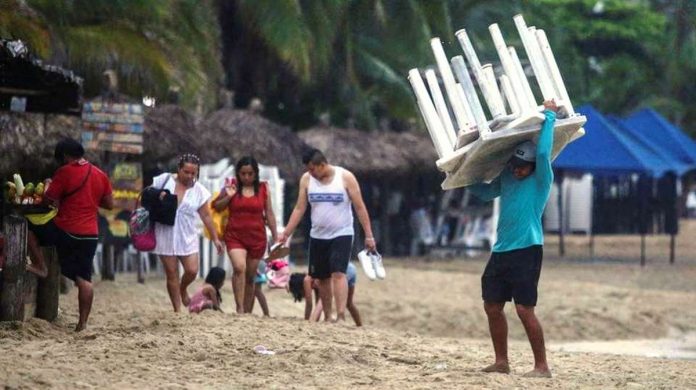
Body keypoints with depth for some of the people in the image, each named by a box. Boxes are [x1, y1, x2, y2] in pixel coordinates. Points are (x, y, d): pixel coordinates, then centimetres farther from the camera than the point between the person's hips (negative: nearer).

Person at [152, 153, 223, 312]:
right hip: (166, 235, -2)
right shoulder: (164, 180, -2)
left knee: (192, 270, -8)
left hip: (187, 236, 2)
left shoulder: (199, 191, 3)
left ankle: (183, 289, 26)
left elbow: (206, 216, 8)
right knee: (172, 274, -1)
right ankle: (177, 310, 6)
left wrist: (215, 238, 9)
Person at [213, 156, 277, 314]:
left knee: (250, 276, 8)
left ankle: (247, 312, 17)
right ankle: (239, 309, -24)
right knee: (239, 267, -24)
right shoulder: (231, 186, 2)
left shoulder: (263, 188, 4)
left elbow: (269, 214, 8)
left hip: (257, 237, 2)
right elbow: (216, 207, 8)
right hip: (235, 236, -2)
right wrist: (228, 196, -10)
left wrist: (275, 237, 6)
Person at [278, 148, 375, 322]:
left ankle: (341, 316, -26)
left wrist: (369, 236, -10)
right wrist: (285, 234, -4)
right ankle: (327, 317, 20)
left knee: (338, 273, -19)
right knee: (322, 278, 9)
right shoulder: (306, 179, 0)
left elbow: (360, 208, -7)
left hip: (342, 235, -5)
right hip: (317, 236, 5)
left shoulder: (345, 177, -10)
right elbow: (299, 209, 3)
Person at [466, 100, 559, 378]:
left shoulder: (541, 181, -6)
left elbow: (543, 153, -22)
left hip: (526, 251, -8)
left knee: (524, 309, -12)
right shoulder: (507, 178, 13)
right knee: (492, 306, 9)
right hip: (501, 251, 8)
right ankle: (501, 362, 19)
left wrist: (550, 116, -13)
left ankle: (542, 366, -7)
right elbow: (485, 192, 31)